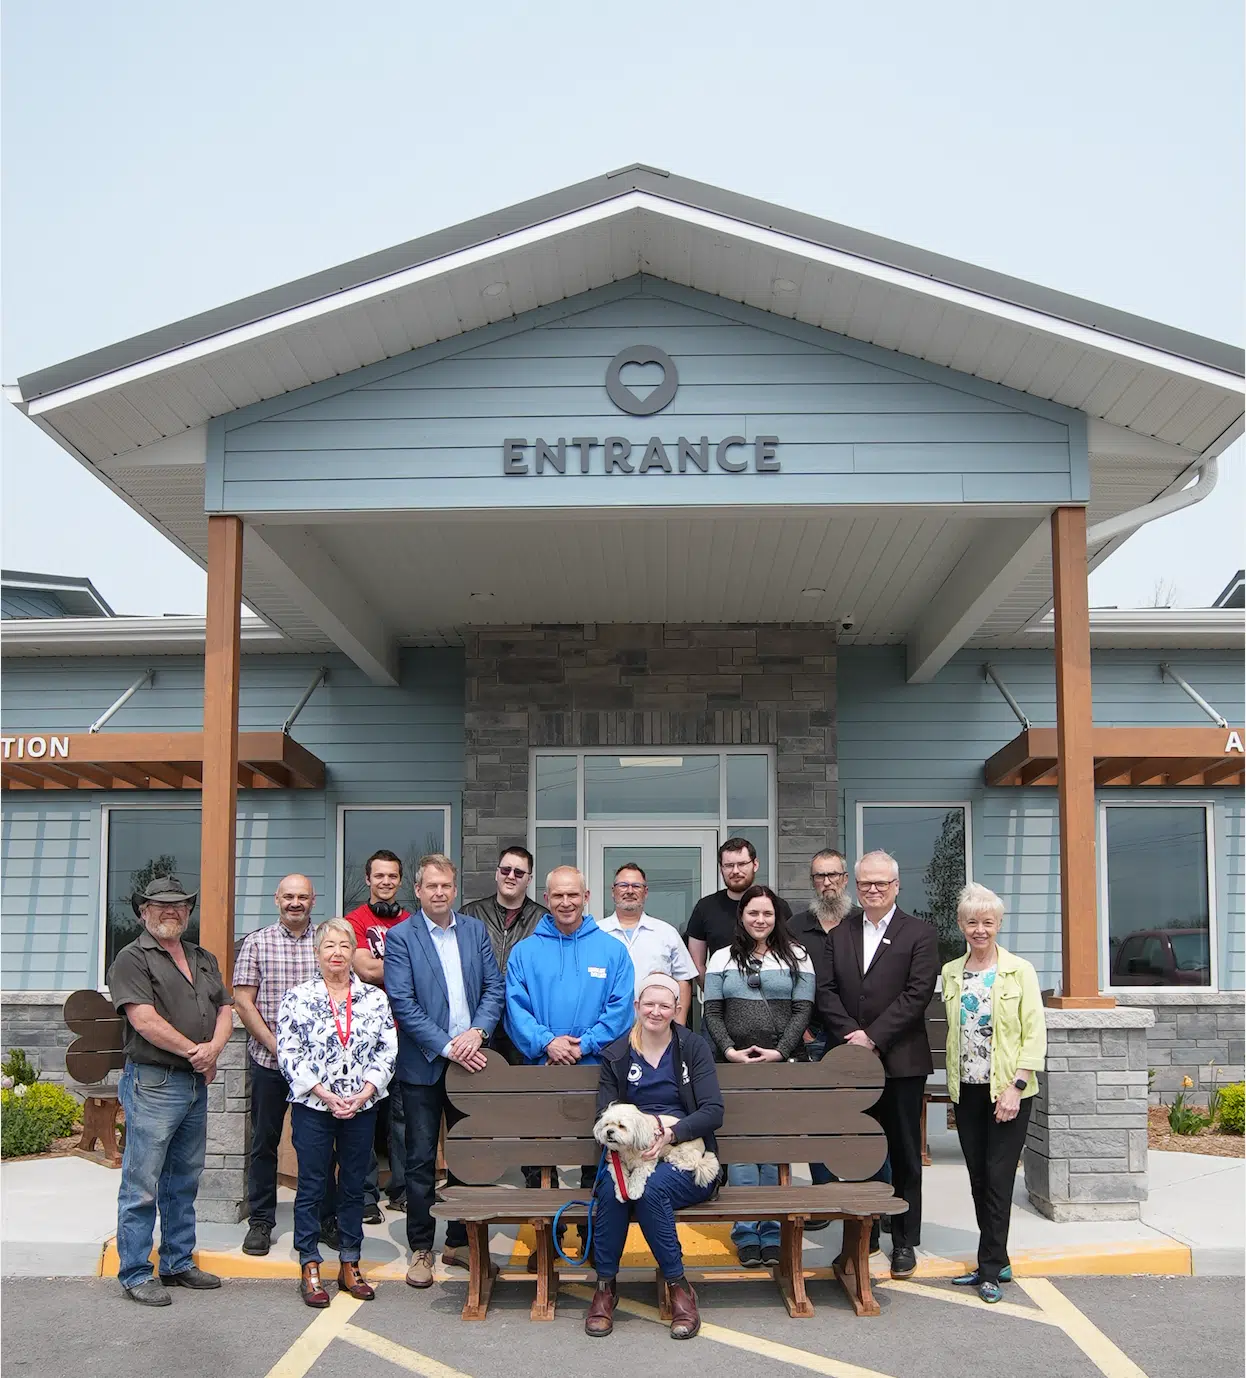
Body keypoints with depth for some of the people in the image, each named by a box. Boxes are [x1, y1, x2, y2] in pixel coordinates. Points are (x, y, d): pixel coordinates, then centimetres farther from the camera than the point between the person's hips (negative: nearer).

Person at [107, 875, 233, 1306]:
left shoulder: (203, 959, 16)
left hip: (196, 1084, 8)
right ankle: (135, 1274, 6)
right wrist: (195, 1052, -11)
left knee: (184, 1182, 15)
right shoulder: (132, 958, -7)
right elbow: (145, 1020, -16)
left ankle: (178, 1263, 25)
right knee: (142, 1185, -2)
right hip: (153, 1082, -7)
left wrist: (214, 1048, -8)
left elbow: (225, 1010, 13)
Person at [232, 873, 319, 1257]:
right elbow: (243, 1001, -2)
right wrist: (274, 1044, -10)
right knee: (264, 1142, 6)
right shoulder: (257, 943, 2)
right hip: (268, 1060, -1)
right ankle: (260, 1221, 17)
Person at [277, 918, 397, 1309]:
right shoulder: (298, 998, -2)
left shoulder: (375, 998, 4)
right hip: (312, 1107, -2)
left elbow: (388, 1049, 2)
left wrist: (364, 1093, -10)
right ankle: (310, 1269, 13)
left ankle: (350, 1266, 21)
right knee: (311, 1186, 3)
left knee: (354, 1186, 10)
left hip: (362, 1108, 2)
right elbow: (288, 1054, -7)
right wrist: (325, 1095, -14)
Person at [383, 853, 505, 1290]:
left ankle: (459, 1241, 23)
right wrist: (446, 1047, -17)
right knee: (421, 1159, 4)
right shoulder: (401, 937, -6)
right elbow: (402, 1002, -12)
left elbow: (494, 986, 4)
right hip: (422, 1063, -4)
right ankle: (421, 1250, 15)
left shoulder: (475, 930, 7)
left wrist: (477, 1031, -13)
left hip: (469, 1059, 4)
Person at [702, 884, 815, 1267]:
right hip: (734, 1065, 1)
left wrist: (779, 1052, -10)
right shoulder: (722, 959, 10)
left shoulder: (797, 956, 7)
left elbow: (803, 1010, 1)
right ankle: (747, 1232, 3)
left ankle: (772, 1231, 9)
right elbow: (712, 1012, 6)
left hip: (781, 1065, -1)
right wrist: (729, 1050, -8)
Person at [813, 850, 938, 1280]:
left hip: (901, 1061, -3)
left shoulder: (919, 933, -1)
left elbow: (917, 994, -10)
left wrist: (873, 1036, -15)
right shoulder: (838, 935, 12)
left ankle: (905, 1241, 14)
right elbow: (826, 991, 5)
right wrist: (850, 1033, -11)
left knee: (904, 1154, 5)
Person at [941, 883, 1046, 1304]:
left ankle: (990, 1267, 3)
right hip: (966, 1090, 5)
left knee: (999, 1178, -4)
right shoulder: (951, 973, 8)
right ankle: (997, 1262, 19)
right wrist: (953, 1083, 8)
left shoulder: (1019, 971, -5)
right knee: (978, 1178, 8)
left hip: (1007, 1090, -5)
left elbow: (1035, 1034, -8)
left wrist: (1015, 1087, -14)